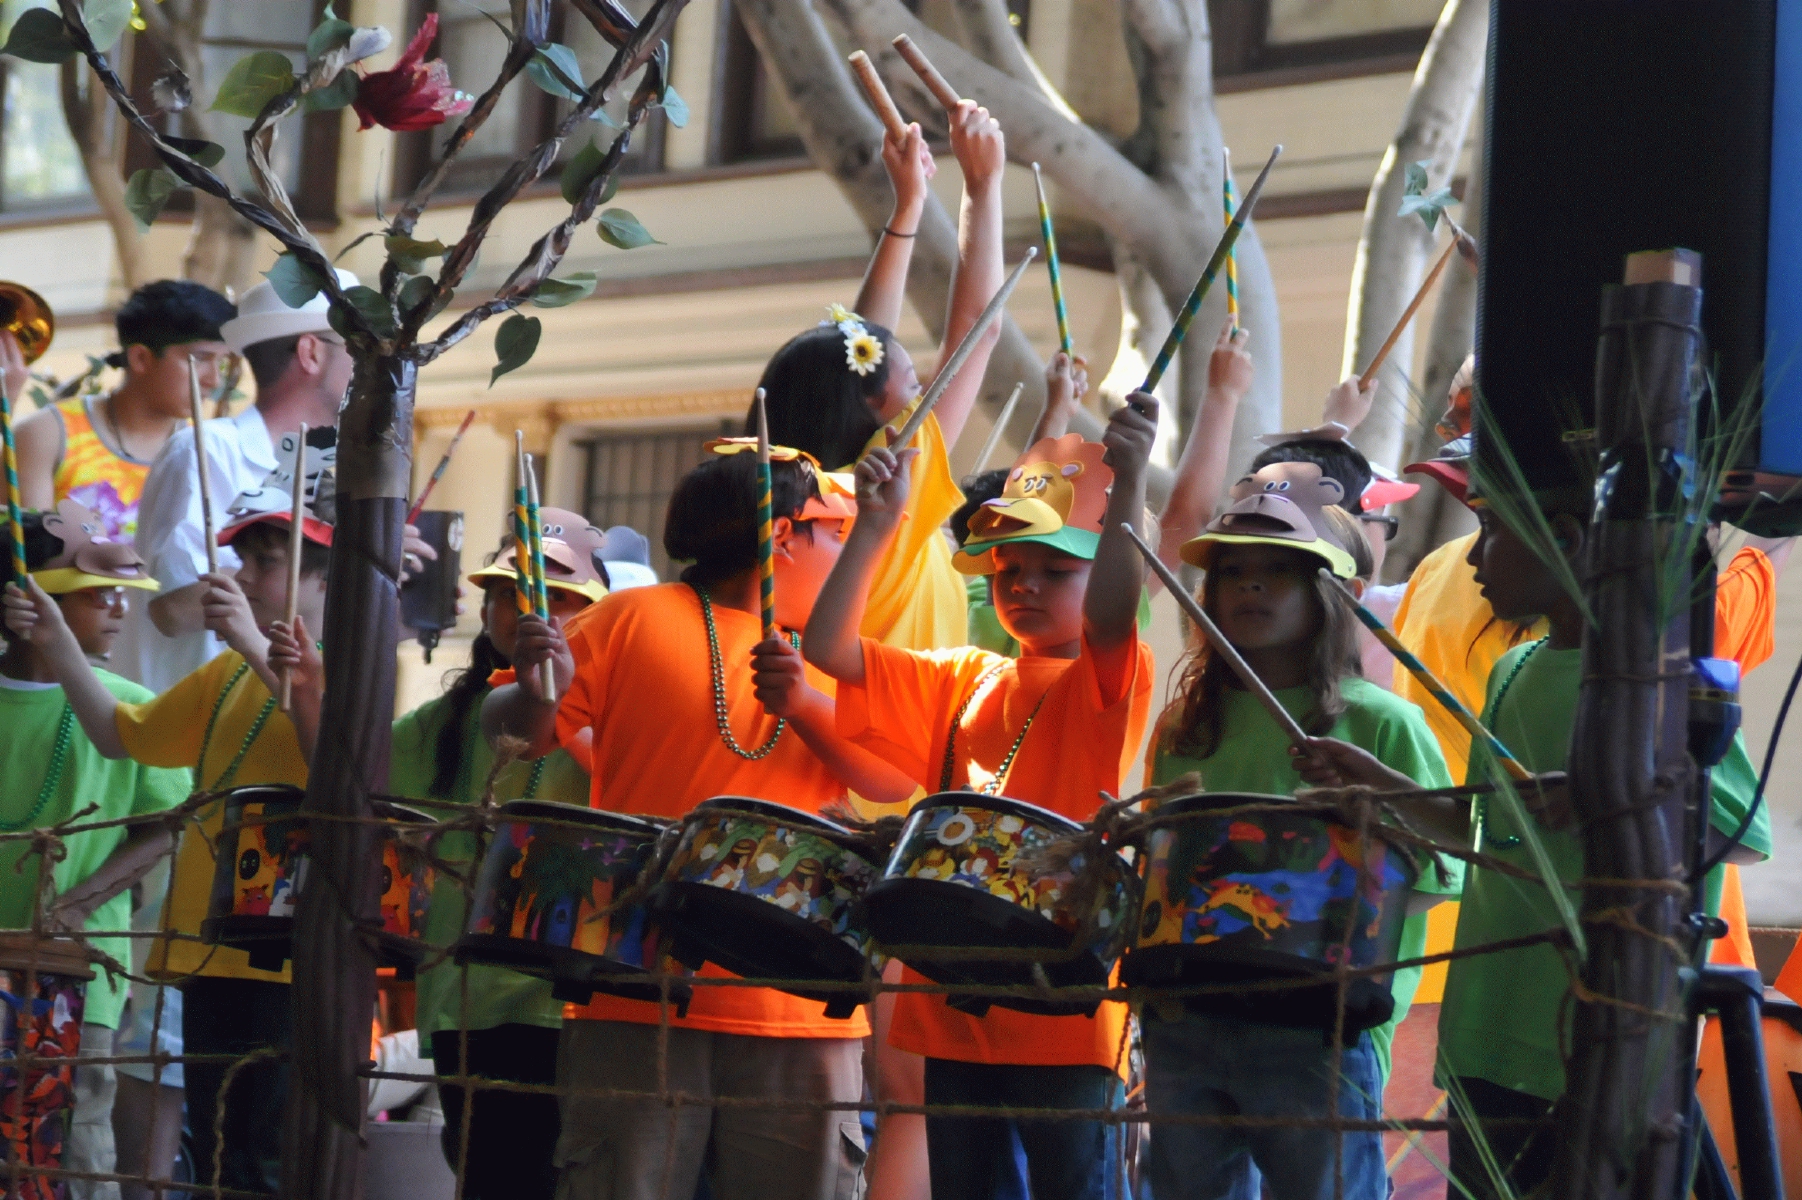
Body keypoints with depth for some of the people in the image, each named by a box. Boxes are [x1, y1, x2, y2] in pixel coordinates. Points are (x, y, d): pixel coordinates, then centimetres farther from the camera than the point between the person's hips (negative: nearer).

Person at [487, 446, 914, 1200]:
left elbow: (896, 781, 2)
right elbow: (522, 732, 5)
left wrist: (807, 704, -15)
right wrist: (535, 689, -18)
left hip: (802, 1018, 3)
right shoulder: (639, 620, 7)